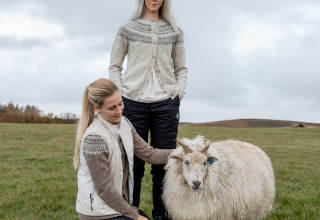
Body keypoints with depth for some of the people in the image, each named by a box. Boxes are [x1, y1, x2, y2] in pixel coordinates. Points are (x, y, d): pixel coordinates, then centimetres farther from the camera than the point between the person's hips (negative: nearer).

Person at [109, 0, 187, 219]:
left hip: (166, 103, 1)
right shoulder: (128, 29, 9)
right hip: (134, 102, -1)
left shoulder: (174, 31, 13)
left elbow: (181, 69, 16)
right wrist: (120, 92, -2)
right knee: (134, 161, 1)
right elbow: (114, 66, 11)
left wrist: (179, 92, 1)